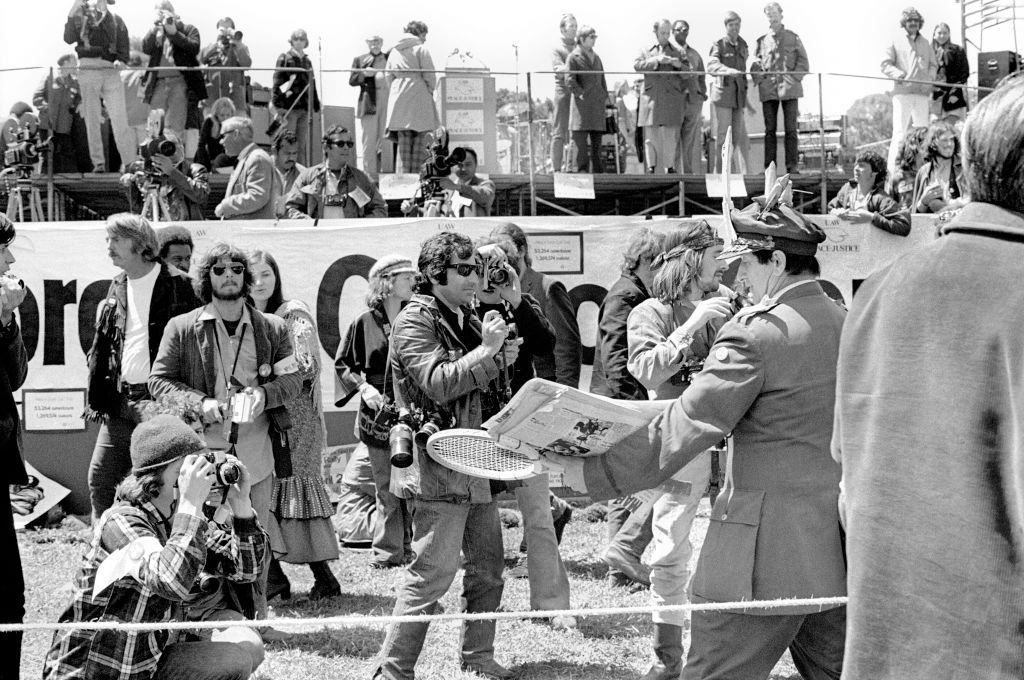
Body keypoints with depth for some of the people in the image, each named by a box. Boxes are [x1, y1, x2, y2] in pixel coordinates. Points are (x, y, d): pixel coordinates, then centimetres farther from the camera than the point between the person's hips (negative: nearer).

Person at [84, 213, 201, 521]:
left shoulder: (178, 285, -5)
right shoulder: (117, 289, 14)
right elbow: (100, 350, 17)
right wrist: (96, 400, 9)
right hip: (120, 404, 6)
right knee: (100, 481, 4)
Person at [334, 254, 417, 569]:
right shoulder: (365, 323, 1)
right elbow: (343, 363, 8)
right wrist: (363, 387, -7)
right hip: (379, 414, -1)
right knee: (387, 490, 3)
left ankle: (413, 548, 8)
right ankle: (388, 553, 11)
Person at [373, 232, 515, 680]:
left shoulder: (469, 320, 19)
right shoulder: (415, 322, -8)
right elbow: (439, 383, -20)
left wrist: (502, 359, 9)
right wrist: (487, 351, -21)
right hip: (441, 463, -9)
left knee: (488, 569, 12)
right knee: (430, 575, -10)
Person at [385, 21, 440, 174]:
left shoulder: (394, 51, 14)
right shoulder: (420, 49, -4)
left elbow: (387, 76, 13)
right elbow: (429, 75, -7)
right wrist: (430, 91, 8)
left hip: (398, 100, 5)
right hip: (418, 99, -5)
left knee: (403, 140, 5)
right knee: (419, 139, -2)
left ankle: (401, 174, -2)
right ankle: (416, 175, -8)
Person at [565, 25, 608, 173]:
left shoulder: (596, 57, 19)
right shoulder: (573, 57, -2)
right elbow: (569, 80, -9)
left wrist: (605, 97, 13)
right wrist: (581, 94, -14)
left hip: (598, 105, 7)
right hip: (582, 105, -6)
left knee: (597, 141, 8)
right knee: (581, 142, -7)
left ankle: (598, 172, 11)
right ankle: (582, 170, -6)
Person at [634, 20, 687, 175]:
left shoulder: (678, 52, 15)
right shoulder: (646, 52, 16)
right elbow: (637, 65, -2)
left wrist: (679, 65, -11)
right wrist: (656, 60, -11)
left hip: (671, 100, 0)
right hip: (651, 98, 1)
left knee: (670, 136, -6)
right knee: (650, 136, -1)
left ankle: (670, 168, -2)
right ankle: (651, 168, 5)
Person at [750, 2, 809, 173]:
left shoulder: (793, 38, 10)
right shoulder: (761, 41, 14)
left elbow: (803, 64, 7)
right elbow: (755, 66, 12)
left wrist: (793, 80, -7)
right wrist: (760, 81, -5)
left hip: (789, 89, -1)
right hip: (768, 91, 1)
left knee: (790, 129, -4)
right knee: (770, 130, -1)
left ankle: (792, 166, -4)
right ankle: (769, 167, -1)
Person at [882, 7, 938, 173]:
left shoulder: (926, 44, 17)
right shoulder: (895, 43, 7)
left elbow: (933, 65, 19)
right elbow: (885, 65, 2)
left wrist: (929, 79, -2)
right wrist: (897, 73, -17)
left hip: (922, 93, 4)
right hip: (902, 92, -4)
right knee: (899, 131, -11)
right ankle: (893, 169, -12)